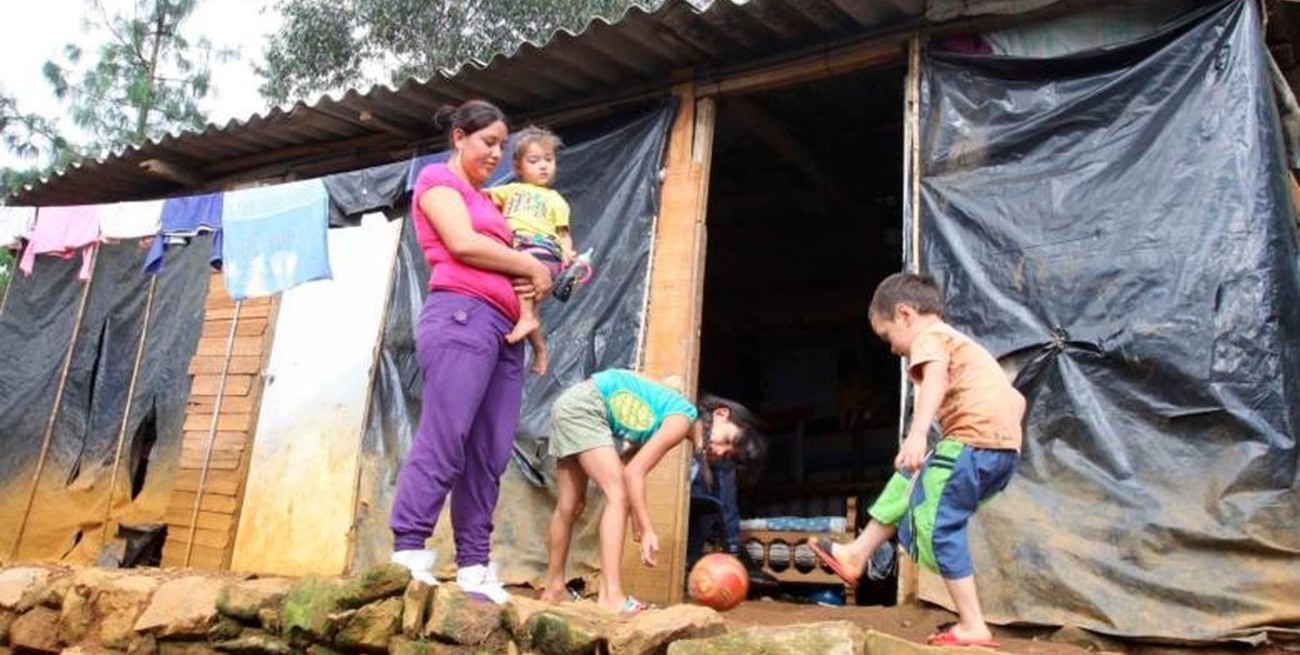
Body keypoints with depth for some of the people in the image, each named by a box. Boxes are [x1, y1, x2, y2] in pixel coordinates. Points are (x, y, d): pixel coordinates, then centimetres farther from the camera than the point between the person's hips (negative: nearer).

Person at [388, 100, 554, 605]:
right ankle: (407, 555, -15)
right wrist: (531, 268, -1)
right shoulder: (438, 179, 7)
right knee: (443, 439, -16)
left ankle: (474, 567, 2)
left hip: (503, 328, 8)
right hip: (462, 316, -8)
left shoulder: (485, 200, 30)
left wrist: (534, 279, 1)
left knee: (488, 455, 2)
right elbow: (463, 244, -9)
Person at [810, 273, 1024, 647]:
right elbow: (1016, 400, 30)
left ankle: (973, 627, 1)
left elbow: (935, 377, -22)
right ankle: (856, 556, 33)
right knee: (911, 482, 23)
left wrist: (918, 434, -35)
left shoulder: (929, 336, 2)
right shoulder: (961, 344, 31)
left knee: (939, 527, -3)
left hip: (974, 440, -10)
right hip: (1005, 447, 10)